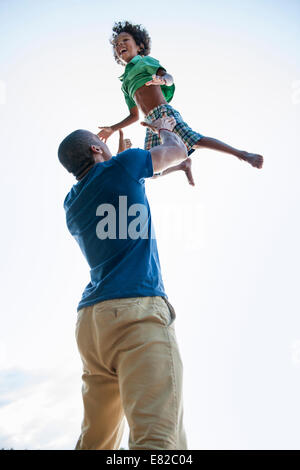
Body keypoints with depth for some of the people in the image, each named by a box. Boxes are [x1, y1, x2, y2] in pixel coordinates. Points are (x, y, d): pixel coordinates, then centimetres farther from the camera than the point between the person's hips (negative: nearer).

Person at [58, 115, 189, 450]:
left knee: (96, 441, 10)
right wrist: (165, 129, 44)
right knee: (159, 438, -19)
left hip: (90, 318, 8)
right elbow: (177, 152, 22)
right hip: (136, 309, -8)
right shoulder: (121, 165, 6)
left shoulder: (72, 203, 23)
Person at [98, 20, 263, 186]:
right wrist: (112, 129, 26)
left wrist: (162, 79, -30)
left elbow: (169, 77, -7)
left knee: (195, 141, -26)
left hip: (163, 113, -7)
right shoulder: (125, 84, 28)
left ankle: (243, 154, -24)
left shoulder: (144, 60, 11)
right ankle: (184, 165, 25)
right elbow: (134, 116, 31)